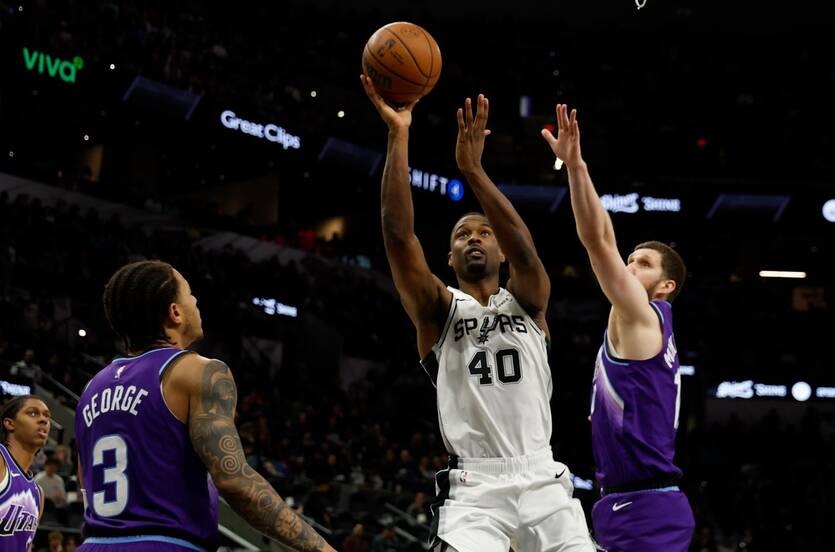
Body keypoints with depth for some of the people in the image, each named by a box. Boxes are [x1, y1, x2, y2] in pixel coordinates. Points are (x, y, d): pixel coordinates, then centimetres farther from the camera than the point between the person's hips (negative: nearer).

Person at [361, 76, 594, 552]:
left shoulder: (527, 302, 12)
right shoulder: (438, 310, 8)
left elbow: (525, 250, -11)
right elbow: (399, 234, -7)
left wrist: (473, 169, -22)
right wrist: (399, 135, -15)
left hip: (542, 479, 2)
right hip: (474, 487, -2)